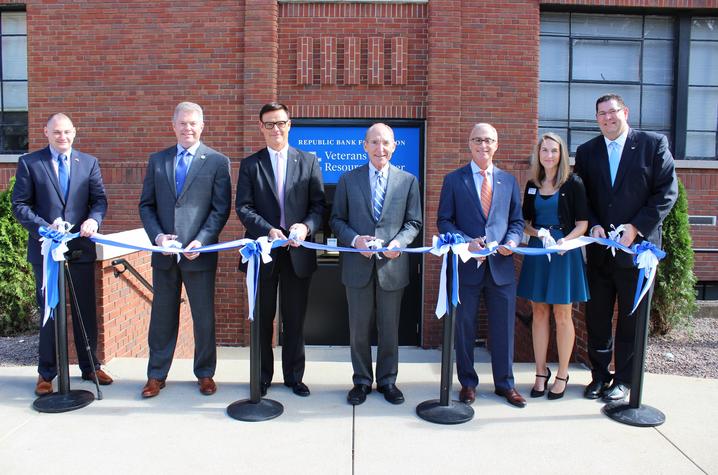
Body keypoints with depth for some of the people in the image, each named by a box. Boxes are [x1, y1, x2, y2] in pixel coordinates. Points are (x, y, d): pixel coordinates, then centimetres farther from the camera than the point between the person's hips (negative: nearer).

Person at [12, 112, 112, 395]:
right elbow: (20, 205, -1)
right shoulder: (29, 163, 1)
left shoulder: (89, 163, 7)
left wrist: (94, 219, -18)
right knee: (49, 311, 7)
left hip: (81, 247, 2)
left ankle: (90, 366, 24)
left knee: (86, 310, 10)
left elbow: (100, 199, 3)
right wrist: (44, 228, -16)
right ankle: (46, 373, 20)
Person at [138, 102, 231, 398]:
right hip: (164, 252, 3)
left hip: (199, 252, -3)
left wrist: (201, 241, -16)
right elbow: (146, 205, 9)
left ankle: (205, 373, 23)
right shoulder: (157, 160, 10)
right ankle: (156, 374, 25)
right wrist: (157, 236, -7)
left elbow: (221, 209, -5)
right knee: (162, 315, 12)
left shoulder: (217, 162, 0)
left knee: (204, 316, 7)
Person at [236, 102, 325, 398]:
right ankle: (262, 377, 26)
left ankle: (294, 376, 25)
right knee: (262, 318, 11)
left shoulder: (308, 161, 6)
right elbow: (243, 207, -3)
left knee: (295, 318, 10)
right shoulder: (250, 165, 5)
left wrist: (306, 226, -18)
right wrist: (268, 231, -19)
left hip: (298, 251, 0)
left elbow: (319, 204, 2)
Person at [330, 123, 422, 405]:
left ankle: (387, 381, 27)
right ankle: (362, 381, 25)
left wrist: (399, 242, -14)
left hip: (392, 265, 0)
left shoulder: (408, 181, 4)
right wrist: (354, 239, -13)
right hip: (358, 265, 0)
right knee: (359, 329, 9)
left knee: (390, 329, 10)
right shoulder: (348, 180, 4)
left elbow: (414, 222, 5)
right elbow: (337, 220, 5)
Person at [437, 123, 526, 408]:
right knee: (465, 328, 9)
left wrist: (512, 241, -8)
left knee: (503, 327, 9)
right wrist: (467, 242, -14)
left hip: (501, 266, 2)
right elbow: (444, 221, 0)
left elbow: (517, 221, 12)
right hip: (467, 265, -2)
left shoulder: (509, 180, 11)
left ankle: (505, 384, 26)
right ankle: (467, 383, 25)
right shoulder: (454, 179, 3)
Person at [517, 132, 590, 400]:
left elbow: (582, 224, -4)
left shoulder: (573, 184, -3)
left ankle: (562, 375, 15)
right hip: (537, 252, 4)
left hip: (565, 254, -3)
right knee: (539, 313, 7)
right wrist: (539, 233, -9)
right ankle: (541, 372, 17)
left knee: (562, 315, 2)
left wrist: (564, 241, -21)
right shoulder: (532, 185, 9)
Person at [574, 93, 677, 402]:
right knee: (596, 317, 9)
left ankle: (623, 380, 20)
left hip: (637, 246, -3)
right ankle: (599, 375, 24)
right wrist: (593, 226, -8)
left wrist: (636, 227, -14)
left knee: (632, 318, 6)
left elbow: (667, 192, -5)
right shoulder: (587, 152, 8)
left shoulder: (654, 144, -1)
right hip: (599, 248, 3)